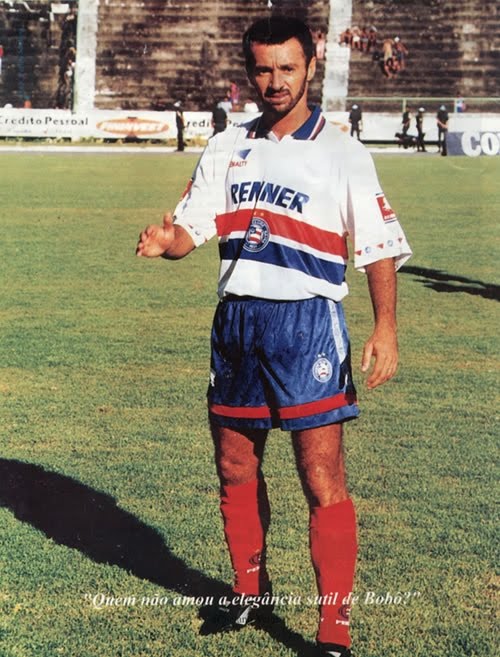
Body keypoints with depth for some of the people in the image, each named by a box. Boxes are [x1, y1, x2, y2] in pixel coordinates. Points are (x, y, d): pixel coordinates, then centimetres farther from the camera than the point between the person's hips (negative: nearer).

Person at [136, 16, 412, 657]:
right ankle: (250, 591, 33)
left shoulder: (342, 153, -1)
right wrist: (164, 239, -15)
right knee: (235, 468, 13)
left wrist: (385, 327, -13)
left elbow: (379, 247, -2)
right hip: (236, 319, 5)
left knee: (322, 479, -7)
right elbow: (192, 225, 8)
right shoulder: (225, 147, 11)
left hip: (307, 322, -5)